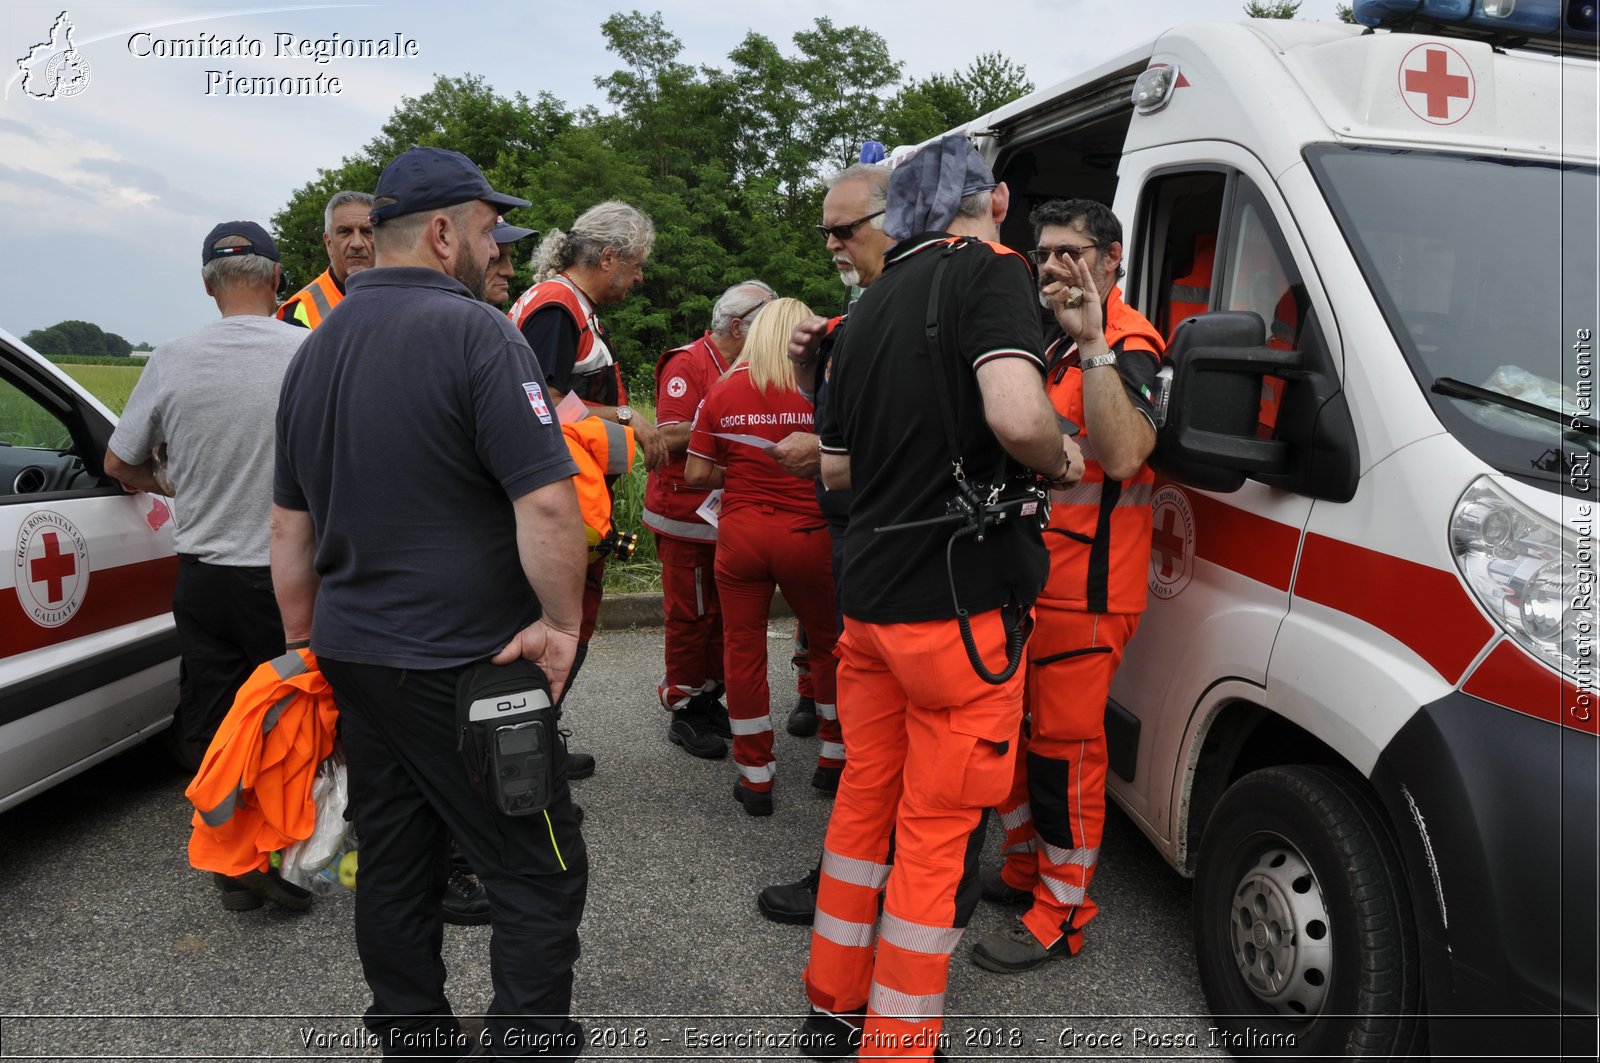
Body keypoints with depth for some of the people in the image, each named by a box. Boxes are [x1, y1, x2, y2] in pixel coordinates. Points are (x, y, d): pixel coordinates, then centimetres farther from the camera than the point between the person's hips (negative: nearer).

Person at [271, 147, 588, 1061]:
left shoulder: (316, 349, 11)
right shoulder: (476, 332, -14)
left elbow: (291, 526, 17)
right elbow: (546, 502, -24)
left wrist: (307, 644, 24)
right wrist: (560, 624, -12)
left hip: (354, 654, 8)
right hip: (462, 667, -8)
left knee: (394, 869, 18)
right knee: (540, 877, 3)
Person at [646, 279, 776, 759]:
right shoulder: (687, 364, -11)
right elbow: (672, 437, -20)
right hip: (686, 514, -8)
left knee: (723, 613, 12)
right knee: (690, 616, -1)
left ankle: (709, 699, 25)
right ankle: (684, 711, 11)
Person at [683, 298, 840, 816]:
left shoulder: (723, 390, 0)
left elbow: (697, 474, 1)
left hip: (740, 534, 1)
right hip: (807, 535, -1)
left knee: (743, 649, 11)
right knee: (828, 643, 18)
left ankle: (756, 777, 18)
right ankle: (834, 759, 28)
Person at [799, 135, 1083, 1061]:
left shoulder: (869, 310, 14)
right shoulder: (990, 272, -8)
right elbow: (1017, 418, -27)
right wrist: (1061, 458, -7)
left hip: (869, 600, 7)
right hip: (962, 603, -7)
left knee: (865, 800, 19)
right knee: (940, 830, 5)